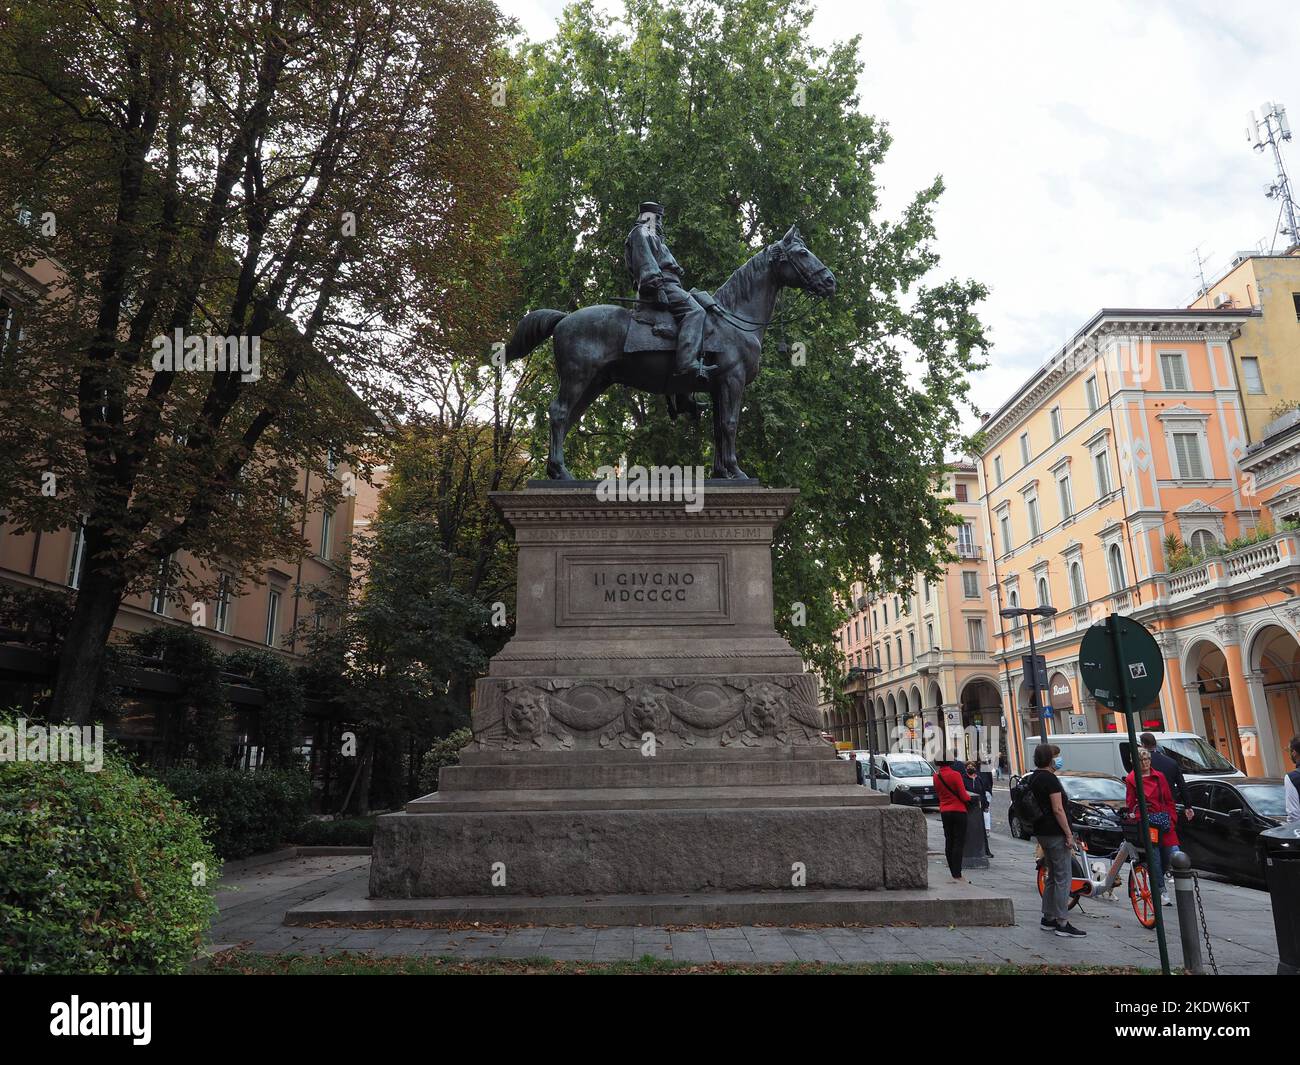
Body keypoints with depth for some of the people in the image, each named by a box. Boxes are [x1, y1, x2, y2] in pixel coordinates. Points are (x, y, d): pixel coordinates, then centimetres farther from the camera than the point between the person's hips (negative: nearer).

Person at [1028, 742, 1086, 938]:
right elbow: (1058, 809, -19)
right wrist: (1069, 834, -15)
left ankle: (1048, 918, 20)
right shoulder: (1050, 779, -16)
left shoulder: (1033, 777, 13)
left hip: (1042, 832, 10)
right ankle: (1062, 924, -2)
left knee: (1052, 876, 17)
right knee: (1063, 878, -4)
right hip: (1055, 833, -10)